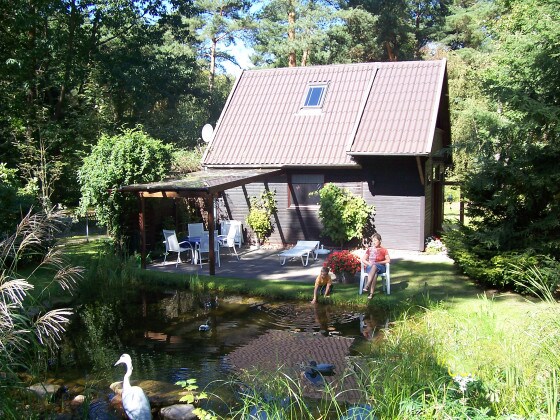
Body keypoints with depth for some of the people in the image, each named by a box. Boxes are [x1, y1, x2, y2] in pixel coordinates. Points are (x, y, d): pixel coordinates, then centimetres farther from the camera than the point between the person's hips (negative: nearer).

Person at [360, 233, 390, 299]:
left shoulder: (383, 250, 10)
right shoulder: (369, 249, 16)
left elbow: (388, 260, 0)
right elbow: (363, 259, 11)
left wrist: (378, 263, -11)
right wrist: (369, 263, -9)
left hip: (380, 267, -2)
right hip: (370, 267, 2)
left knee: (374, 266, -41)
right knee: (374, 273, -38)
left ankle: (367, 285, -53)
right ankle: (371, 292, -52)